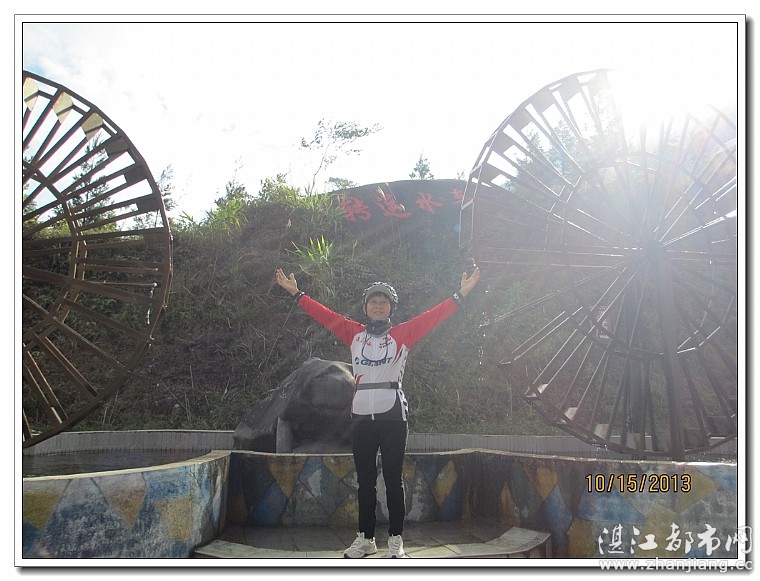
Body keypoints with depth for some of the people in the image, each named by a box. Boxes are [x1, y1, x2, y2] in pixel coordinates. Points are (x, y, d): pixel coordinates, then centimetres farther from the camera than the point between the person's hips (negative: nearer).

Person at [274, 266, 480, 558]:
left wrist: (461, 294, -9)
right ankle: (365, 538, 19)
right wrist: (297, 293, 12)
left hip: (393, 416, -3)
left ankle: (395, 539, 9)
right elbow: (325, 315, 12)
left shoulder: (402, 334, 5)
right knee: (365, 480, 10)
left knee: (393, 479, 1)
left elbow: (433, 316, -3)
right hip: (361, 416, 3)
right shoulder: (354, 333, 12)